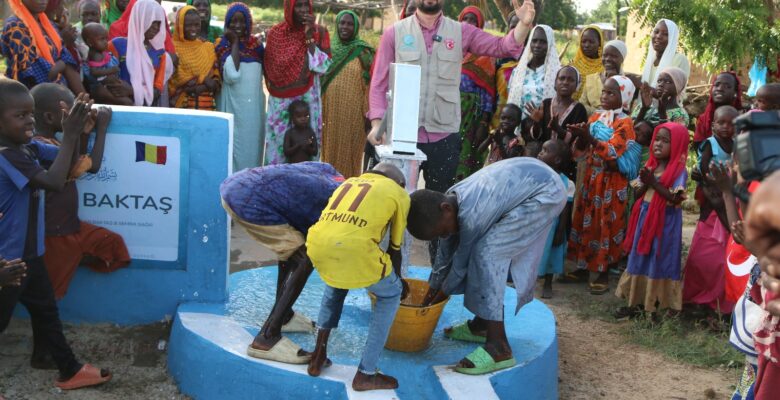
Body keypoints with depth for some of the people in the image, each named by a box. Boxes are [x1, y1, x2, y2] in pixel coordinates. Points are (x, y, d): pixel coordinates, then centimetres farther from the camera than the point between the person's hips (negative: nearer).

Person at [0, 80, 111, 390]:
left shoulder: (29, 147, 0)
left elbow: (71, 160, 7)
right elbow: (55, 181, -33)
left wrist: (77, 128, -12)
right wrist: (70, 134, -28)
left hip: (28, 252, 9)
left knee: (46, 312, 19)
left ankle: (70, 372, 32)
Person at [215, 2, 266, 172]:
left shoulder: (256, 43, 10)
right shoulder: (222, 44, -2)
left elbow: (265, 71, 16)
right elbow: (231, 75, -19)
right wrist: (235, 43, -11)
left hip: (254, 103, 4)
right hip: (233, 103, -4)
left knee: (253, 144, 7)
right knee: (235, 144, -3)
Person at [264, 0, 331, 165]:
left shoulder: (319, 31, 0)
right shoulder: (275, 33, 3)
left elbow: (323, 66, -10)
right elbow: (269, 68, 11)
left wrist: (310, 37, -14)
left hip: (308, 98, -1)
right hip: (280, 100, 1)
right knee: (277, 143, 2)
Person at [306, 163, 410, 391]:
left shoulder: (349, 183, 33)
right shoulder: (399, 193, 21)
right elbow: (395, 249, 25)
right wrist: (397, 282, 45)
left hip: (318, 247, 5)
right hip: (354, 250, -5)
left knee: (336, 281, 38)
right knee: (390, 295, 23)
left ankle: (318, 355, 35)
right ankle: (366, 374, 22)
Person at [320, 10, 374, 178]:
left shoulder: (363, 52, -2)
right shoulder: (329, 49, 9)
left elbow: (370, 84, -4)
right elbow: (320, 80, 13)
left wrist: (369, 113, -8)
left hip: (353, 112, -3)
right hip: (331, 110, 4)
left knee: (349, 151, 1)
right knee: (331, 150, 9)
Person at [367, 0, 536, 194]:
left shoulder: (462, 32, 7)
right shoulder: (394, 32, 3)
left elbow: (502, 47, 0)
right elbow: (379, 82, 1)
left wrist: (524, 24, -18)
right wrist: (377, 123, -9)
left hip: (444, 137, 2)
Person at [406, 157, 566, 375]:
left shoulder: (471, 214, -29)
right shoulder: (450, 200, -2)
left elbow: (462, 260, -12)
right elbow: (446, 252, 12)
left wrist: (442, 294, 4)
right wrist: (432, 290, 20)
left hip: (546, 191, -9)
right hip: (527, 179, 9)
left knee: (487, 253, -15)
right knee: (492, 253, 13)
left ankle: (499, 348, -15)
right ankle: (482, 325, 29)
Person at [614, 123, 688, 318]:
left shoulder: (679, 170, -11)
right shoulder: (650, 166, 9)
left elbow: (675, 198, -21)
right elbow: (638, 193, 8)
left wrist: (654, 183, -21)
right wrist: (645, 182, -12)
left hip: (665, 223, -6)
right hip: (645, 219, 7)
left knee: (659, 262, 0)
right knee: (641, 260, 12)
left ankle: (657, 305, 12)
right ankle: (637, 301, 22)